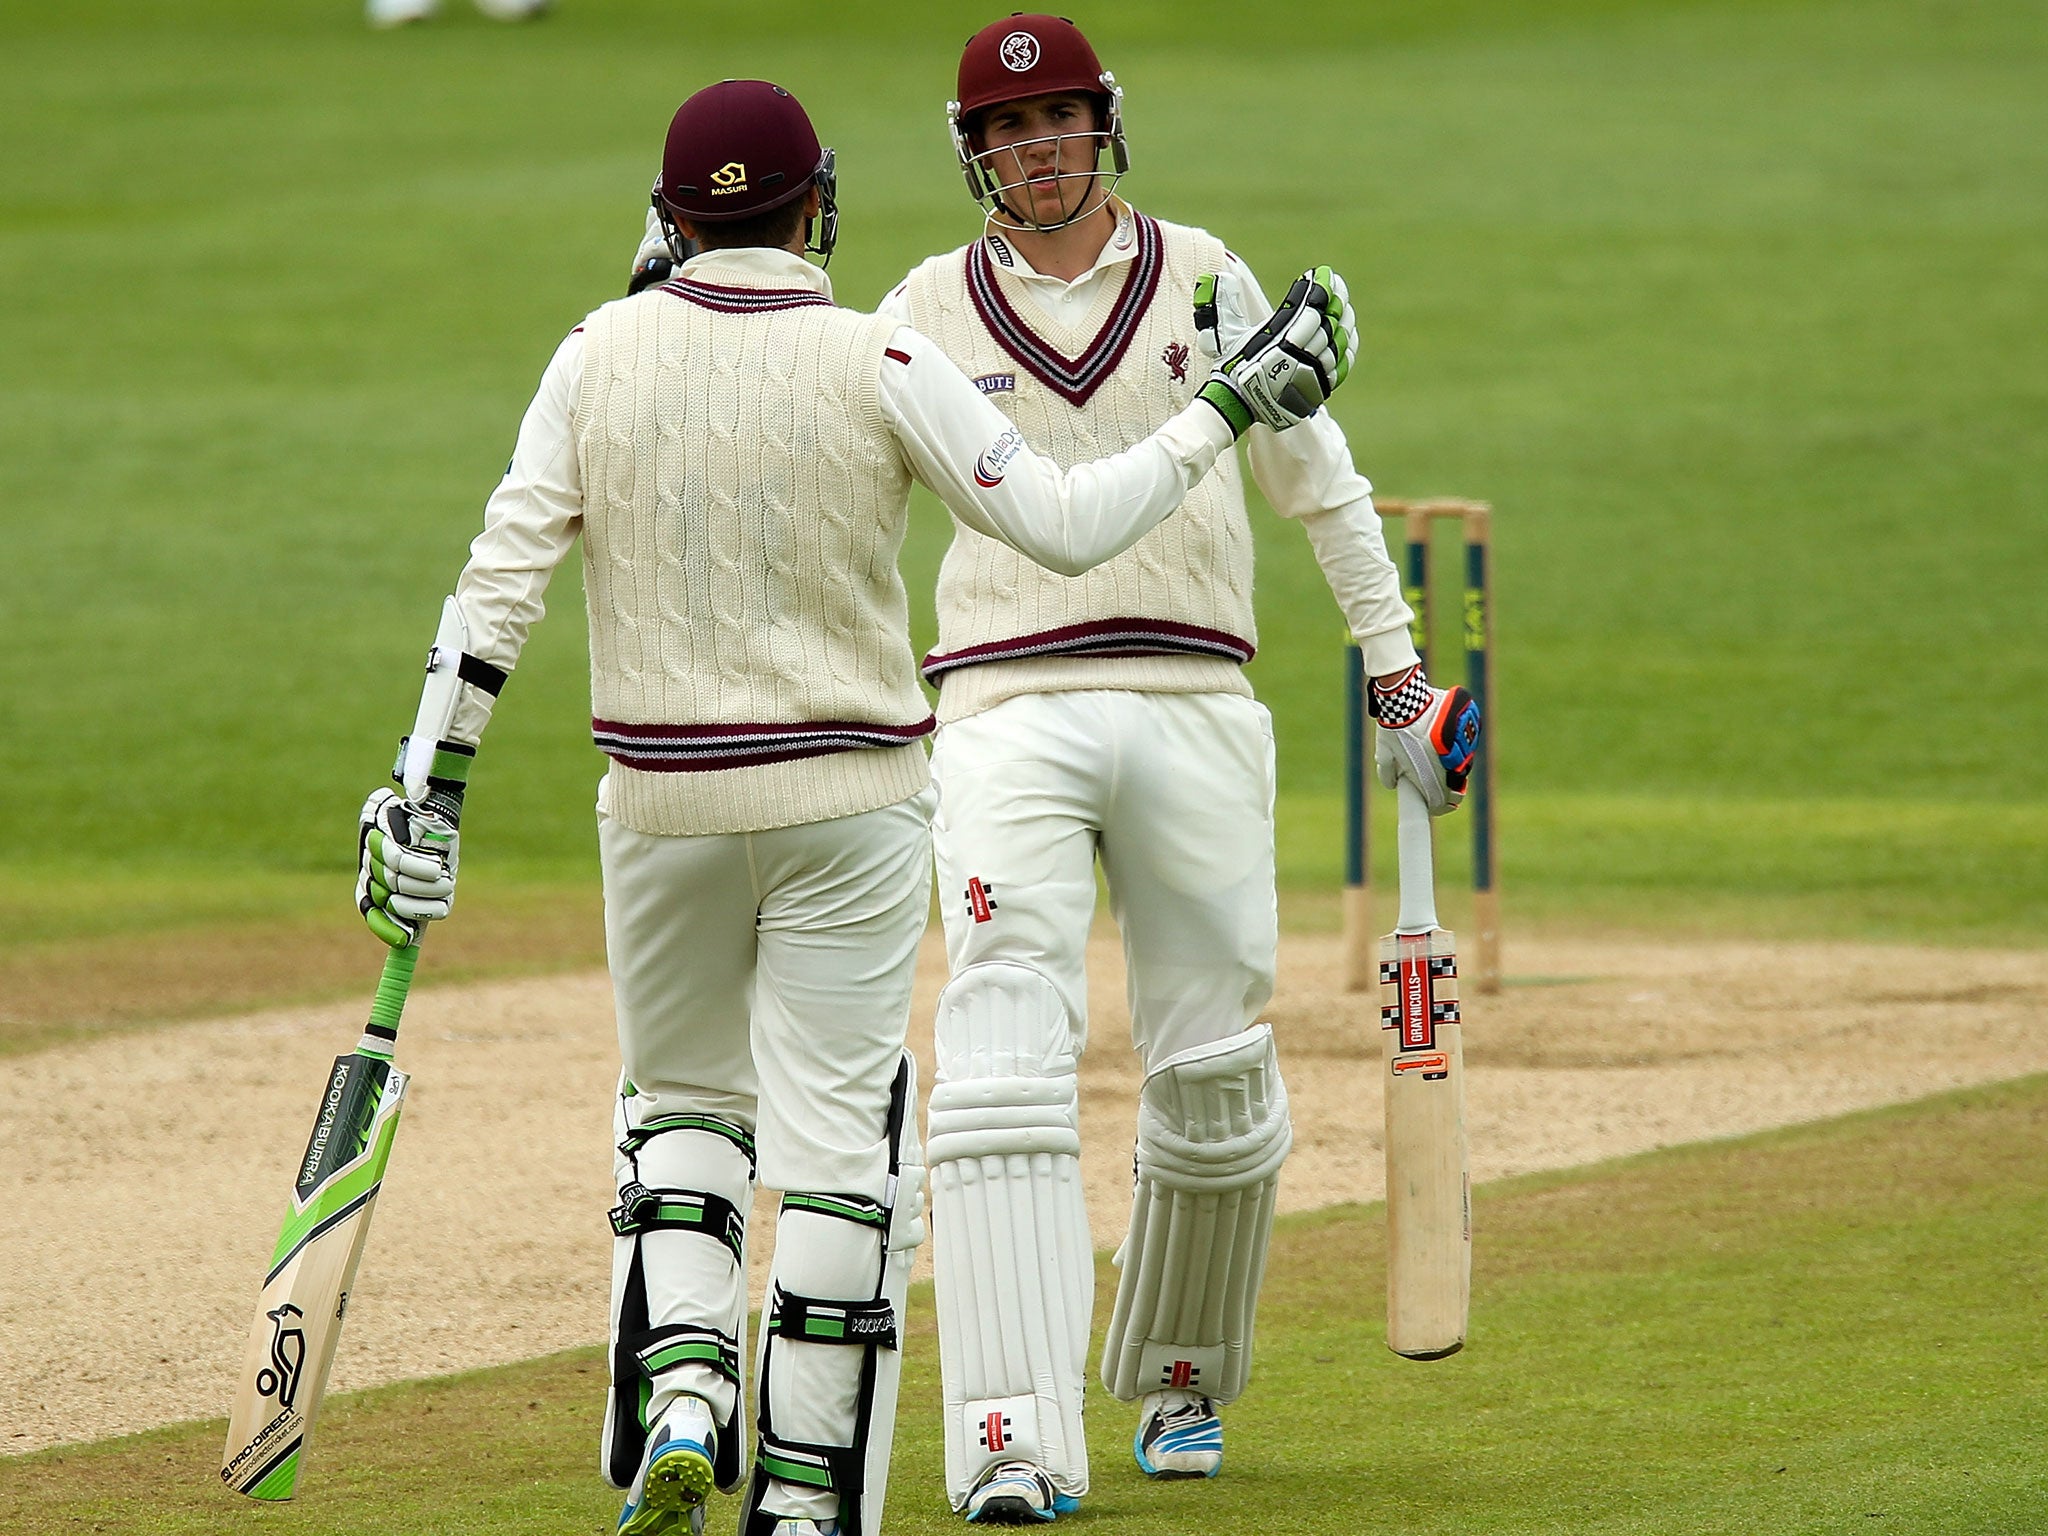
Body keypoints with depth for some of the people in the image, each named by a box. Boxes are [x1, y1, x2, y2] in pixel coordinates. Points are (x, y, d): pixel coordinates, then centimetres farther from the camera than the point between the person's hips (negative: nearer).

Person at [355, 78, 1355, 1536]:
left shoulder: (601, 353, -1)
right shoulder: (878, 363, -9)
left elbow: (503, 576, -5)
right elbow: (1067, 522, -11)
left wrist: (439, 787, -3)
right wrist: (1232, 406, -1)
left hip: (661, 802, 3)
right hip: (849, 804, -3)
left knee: (682, 1101, 20)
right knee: (839, 1142, 2)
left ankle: (677, 1400, -2)